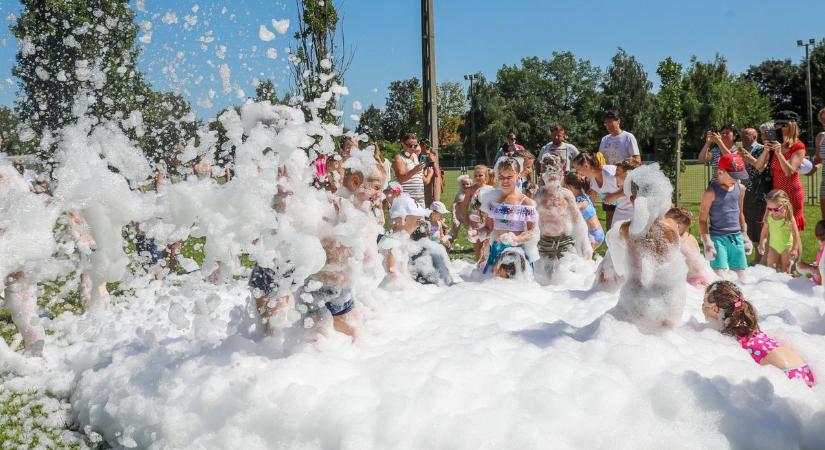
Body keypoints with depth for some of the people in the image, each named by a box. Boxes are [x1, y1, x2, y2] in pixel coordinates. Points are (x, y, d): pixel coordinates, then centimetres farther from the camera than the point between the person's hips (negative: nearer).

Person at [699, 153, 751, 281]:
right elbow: (703, 219, -8)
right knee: (718, 275, -11)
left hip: (736, 237, 6)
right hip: (718, 237, -6)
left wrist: (745, 236, 21)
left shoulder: (740, 189, 9)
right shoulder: (711, 192, -10)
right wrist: (707, 241, -16)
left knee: (741, 274, 9)